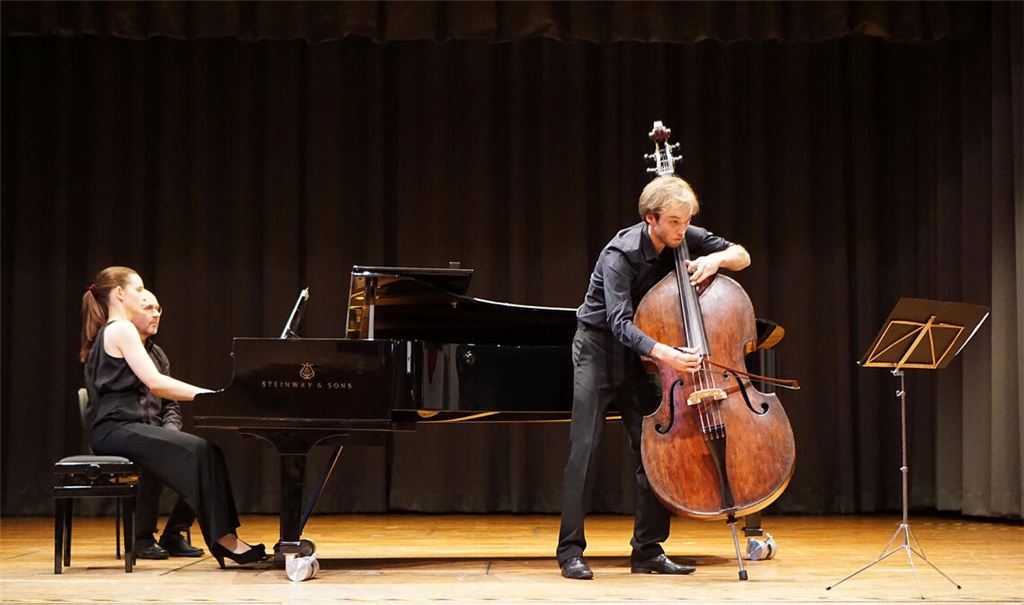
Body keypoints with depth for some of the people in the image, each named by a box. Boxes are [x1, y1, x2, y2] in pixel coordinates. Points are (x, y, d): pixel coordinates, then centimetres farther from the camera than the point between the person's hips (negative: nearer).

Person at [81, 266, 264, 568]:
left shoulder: (107, 332, 23)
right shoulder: (122, 330, -7)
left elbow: (152, 387, 20)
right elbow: (155, 382, -17)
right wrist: (209, 395, -13)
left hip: (116, 428, 10)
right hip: (117, 428, -10)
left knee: (207, 449, -1)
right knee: (200, 450, -21)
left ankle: (225, 536, -7)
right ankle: (223, 537, -19)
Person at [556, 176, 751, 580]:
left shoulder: (683, 239, -9)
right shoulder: (621, 255, -26)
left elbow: (742, 256, 1)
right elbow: (619, 322, -37)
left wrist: (715, 258, -23)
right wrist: (663, 353, -54)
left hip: (639, 349, 6)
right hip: (600, 347, -5)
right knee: (585, 446, -10)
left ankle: (648, 550, 7)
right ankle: (571, 550, -5)